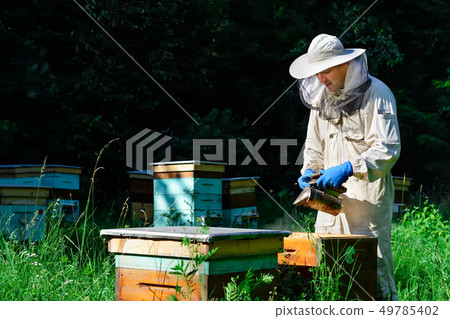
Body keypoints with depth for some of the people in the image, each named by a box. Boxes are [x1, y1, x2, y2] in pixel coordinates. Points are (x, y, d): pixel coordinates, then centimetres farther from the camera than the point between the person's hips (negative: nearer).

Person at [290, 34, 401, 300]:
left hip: (368, 195, -6)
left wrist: (348, 168, -25)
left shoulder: (376, 94, -9)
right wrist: (310, 170, 3)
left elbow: (388, 149, -16)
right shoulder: (320, 96, 12)